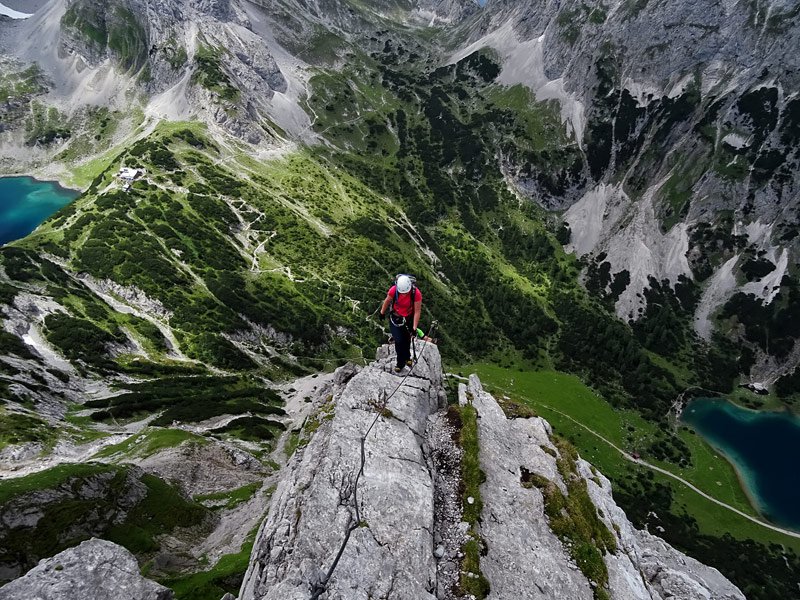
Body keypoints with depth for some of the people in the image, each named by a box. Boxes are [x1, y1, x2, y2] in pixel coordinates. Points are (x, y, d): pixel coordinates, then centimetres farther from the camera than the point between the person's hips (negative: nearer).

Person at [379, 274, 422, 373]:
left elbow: (417, 311, -21)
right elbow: (387, 301, -6)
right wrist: (382, 313, 8)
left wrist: (414, 328, -21)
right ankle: (400, 363, 16)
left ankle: (406, 357, 44)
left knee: (407, 339, 16)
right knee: (399, 340, -5)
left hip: (409, 318, 0)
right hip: (395, 318, 0)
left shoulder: (416, 293, -30)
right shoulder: (393, 290, -28)